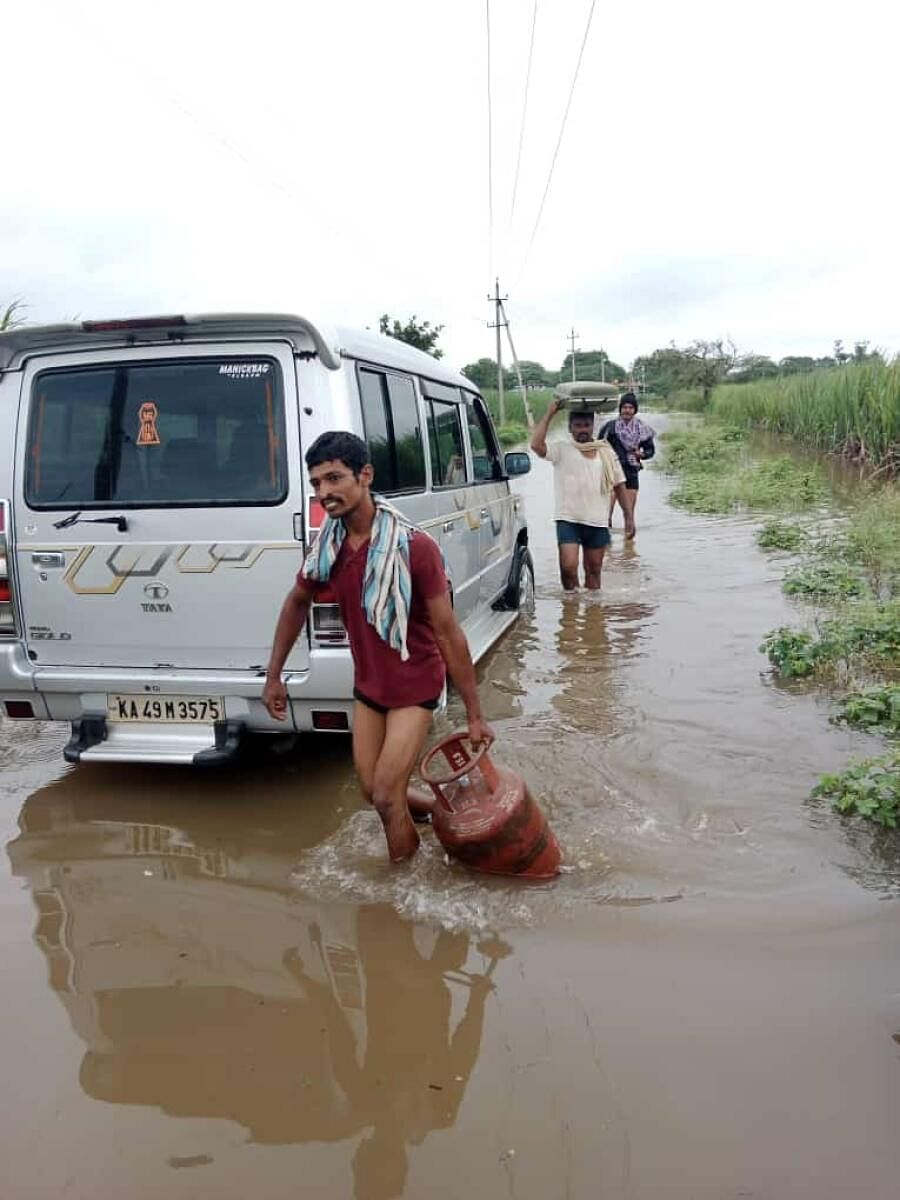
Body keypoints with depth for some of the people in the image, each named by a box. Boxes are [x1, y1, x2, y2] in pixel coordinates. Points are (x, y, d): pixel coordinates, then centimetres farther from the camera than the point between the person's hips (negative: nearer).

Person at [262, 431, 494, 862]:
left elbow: (448, 633, -20)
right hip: (367, 685, 6)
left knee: (386, 798, -5)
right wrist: (273, 677, 14)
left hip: (414, 687, -6)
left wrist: (474, 715, -16)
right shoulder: (327, 546, -7)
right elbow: (297, 602, 12)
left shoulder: (414, 547, -26)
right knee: (372, 790, 15)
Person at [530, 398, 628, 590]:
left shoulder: (606, 452, 12)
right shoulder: (562, 449, 0)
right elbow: (537, 445, -20)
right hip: (568, 520, -3)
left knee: (594, 570, 10)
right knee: (568, 567, -15)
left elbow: (619, 485, 15)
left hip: (598, 522, 4)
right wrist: (549, 414, -15)